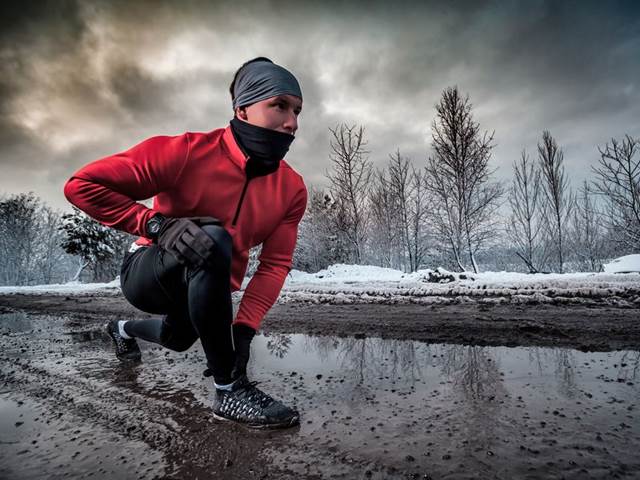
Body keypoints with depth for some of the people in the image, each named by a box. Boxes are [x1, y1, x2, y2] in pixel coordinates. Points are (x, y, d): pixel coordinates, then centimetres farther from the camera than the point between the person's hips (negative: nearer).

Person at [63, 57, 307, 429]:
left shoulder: (292, 189, -13)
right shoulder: (187, 152, -25)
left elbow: (275, 264, -15)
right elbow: (83, 184, -22)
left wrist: (244, 328, -26)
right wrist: (157, 224, -35)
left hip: (209, 286, 6)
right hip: (148, 273, -5)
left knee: (178, 337, 33)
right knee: (213, 238, -37)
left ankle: (124, 329, 69)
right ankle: (230, 391, -26)